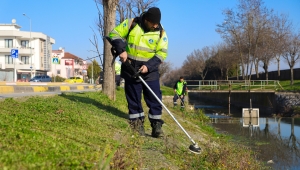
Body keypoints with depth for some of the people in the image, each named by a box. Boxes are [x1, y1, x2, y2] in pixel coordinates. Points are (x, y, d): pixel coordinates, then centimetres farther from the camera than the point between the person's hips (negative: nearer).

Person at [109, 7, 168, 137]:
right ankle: (137, 124, 15)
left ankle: (156, 126, 5)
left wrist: (149, 66, -19)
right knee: (133, 98, 5)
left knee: (154, 98, -3)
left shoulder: (161, 32, -5)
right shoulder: (131, 24, -7)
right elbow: (114, 34, -2)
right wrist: (121, 50, -16)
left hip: (150, 71, 0)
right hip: (131, 69, 0)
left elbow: (162, 53, -6)